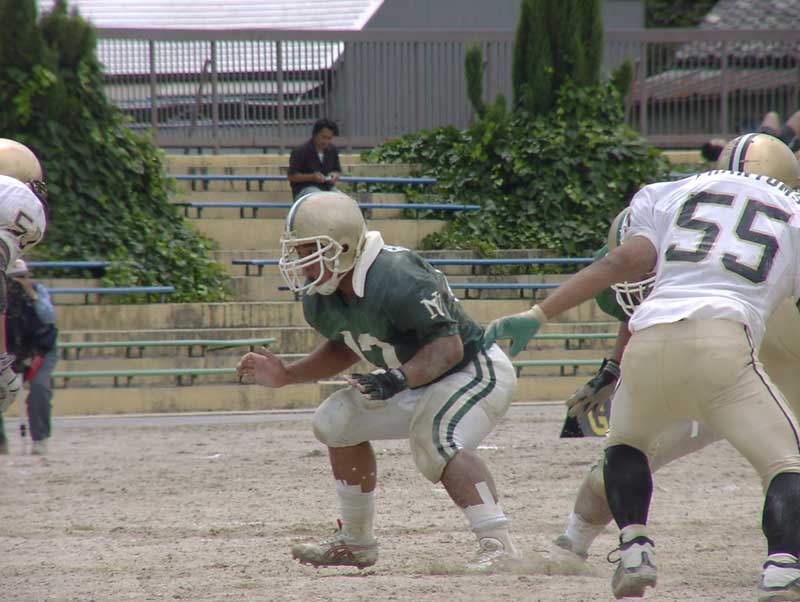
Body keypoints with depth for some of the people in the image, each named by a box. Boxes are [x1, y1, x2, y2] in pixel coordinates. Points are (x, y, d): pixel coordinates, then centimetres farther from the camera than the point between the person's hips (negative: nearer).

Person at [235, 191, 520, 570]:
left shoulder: (397, 279, -32)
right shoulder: (321, 300, -4)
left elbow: (448, 345, -33)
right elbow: (343, 350, 16)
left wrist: (400, 379, -46)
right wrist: (285, 375, 6)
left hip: (475, 371, -10)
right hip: (416, 380, 10)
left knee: (437, 443, -35)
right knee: (337, 422, 11)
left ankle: (497, 544, -40)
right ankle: (356, 542, 24)